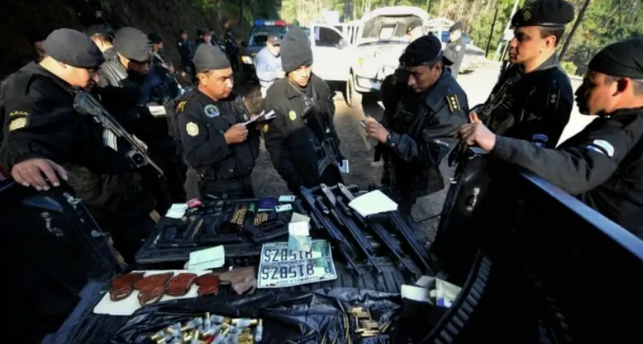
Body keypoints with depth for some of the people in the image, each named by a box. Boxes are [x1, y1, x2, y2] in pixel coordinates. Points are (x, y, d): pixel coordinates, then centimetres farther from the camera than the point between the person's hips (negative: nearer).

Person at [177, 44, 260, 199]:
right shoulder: (191, 111, -16)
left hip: (246, 181, 7)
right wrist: (226, 139, -29)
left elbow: (249, 134, 15)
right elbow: (194, 156, -24)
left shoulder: (234, 99, 5)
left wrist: (255, 126, -7)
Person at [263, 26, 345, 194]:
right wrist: (291, 177, -20)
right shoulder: (275, 95, -16)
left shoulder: (320, 86, -2)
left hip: (330, 168, 5)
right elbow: (274, 143, -14)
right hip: (304, 177, -4)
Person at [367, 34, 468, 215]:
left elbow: (430, 155, -30)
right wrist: (394, 84, -17)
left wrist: (388, 137, -38)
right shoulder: (413, 80, -8)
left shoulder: (449, 102, -28)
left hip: (412, 177, -7)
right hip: (392, 165, 7)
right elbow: (388, 103, 4)